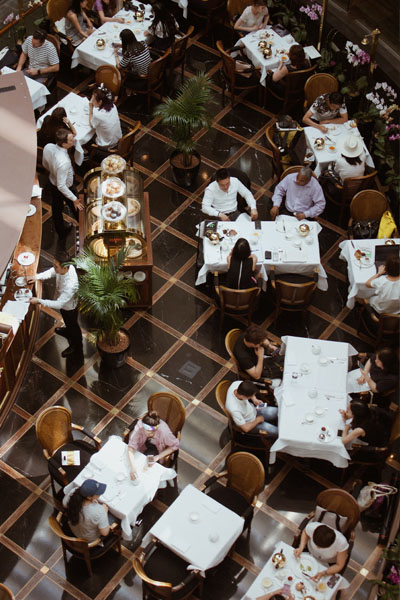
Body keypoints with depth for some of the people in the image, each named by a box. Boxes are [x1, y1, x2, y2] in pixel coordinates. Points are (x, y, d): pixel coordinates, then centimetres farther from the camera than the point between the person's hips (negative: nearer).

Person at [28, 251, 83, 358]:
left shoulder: (70, 285, -49)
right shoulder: (66, 267, -27)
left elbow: (58, 304, -39)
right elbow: (52, 272, -3)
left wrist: (39, 301, -35)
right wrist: (37, 277, -16)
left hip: (69, 307, -7)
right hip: (63, 303, 7)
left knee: (72, 325, 22)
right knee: (67, 321, 37)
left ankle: (76, 346, 50)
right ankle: (68, 331, 69)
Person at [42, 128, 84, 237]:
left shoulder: (48, 147, -23)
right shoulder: (64, 162, -44)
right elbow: (61, 186, -35)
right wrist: (75, 199, -26)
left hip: (52, 181, 6)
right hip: (64, 188, -6)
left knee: (56, 208, 29)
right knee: (77, 207, 23)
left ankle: (61, 230, 54)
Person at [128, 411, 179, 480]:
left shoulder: (164, 432, -39)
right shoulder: (139, 426, -37)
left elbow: (175, 445, -20)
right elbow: (131, 447, -37)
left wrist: (158, 457, -26)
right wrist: (133, 468, -50)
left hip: (158, 448, -2)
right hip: (144, 445, 2)